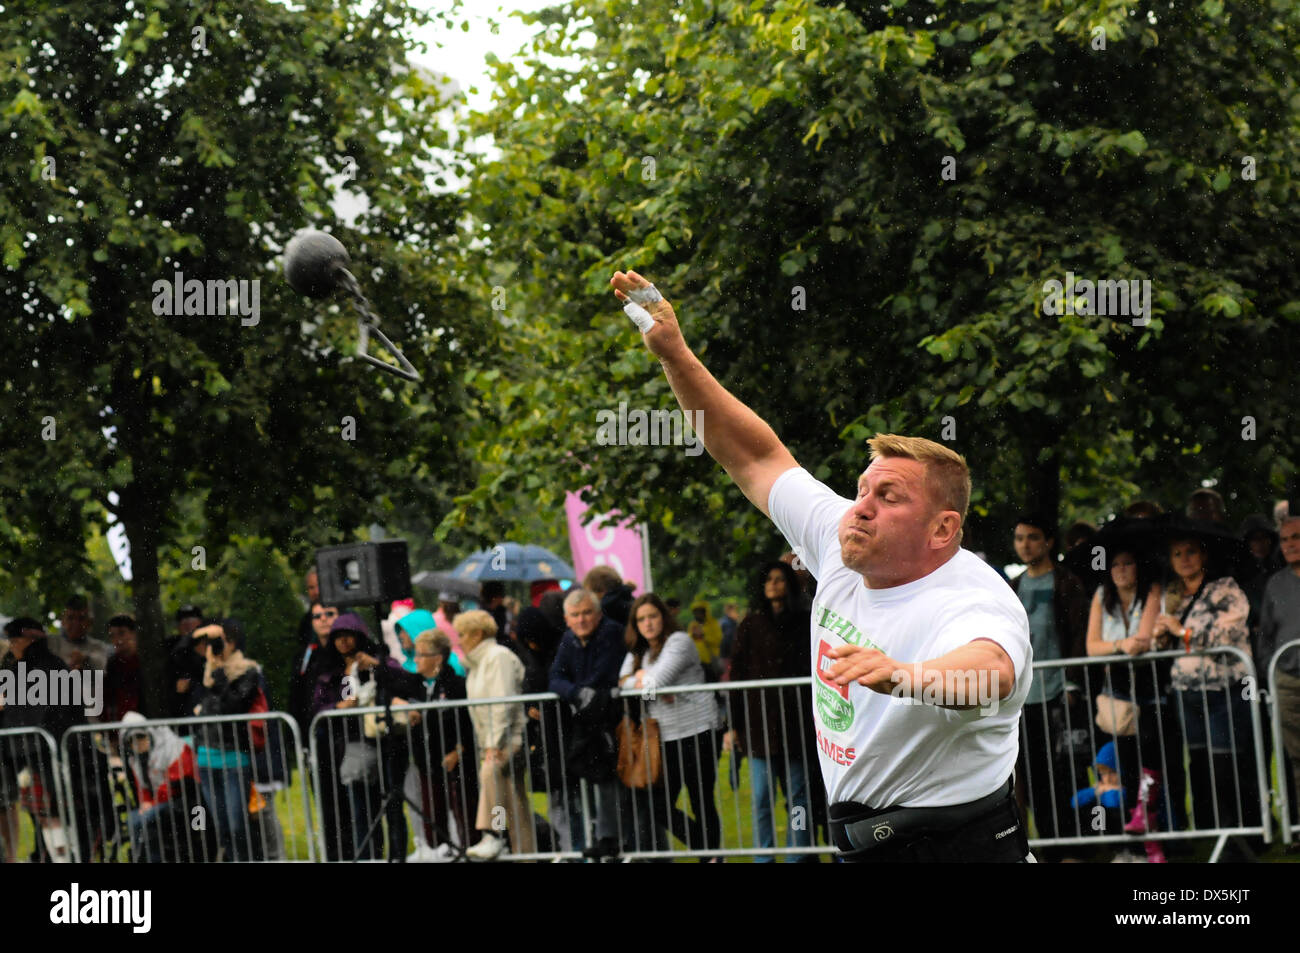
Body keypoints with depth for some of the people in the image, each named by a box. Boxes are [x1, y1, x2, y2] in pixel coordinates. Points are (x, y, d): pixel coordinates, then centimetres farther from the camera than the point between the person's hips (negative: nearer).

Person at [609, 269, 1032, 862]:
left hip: (957, 847, -8)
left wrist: (906, 677, -68)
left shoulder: (975, 601, -22)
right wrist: (675, 355, 7)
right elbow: (756, 457, 13)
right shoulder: (843, 546, 2)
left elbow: (992, 672, -46)